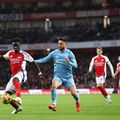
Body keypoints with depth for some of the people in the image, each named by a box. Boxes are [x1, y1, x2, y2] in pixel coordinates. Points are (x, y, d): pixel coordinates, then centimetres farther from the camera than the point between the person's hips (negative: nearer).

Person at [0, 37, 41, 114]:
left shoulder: (23, 54, 1)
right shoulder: (10, 54, 14)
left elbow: (33, 62, 7)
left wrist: (39, 72, 2)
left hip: (21, 74, -6)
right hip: (14, 76, 6)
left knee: (15, 79, -44)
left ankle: (19, 98, -56)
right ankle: (17, 108, 22)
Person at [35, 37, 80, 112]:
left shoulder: (69, 53, -4)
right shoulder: (54, 53, 2)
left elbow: (75, 65, -9)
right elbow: (45, 59, 7)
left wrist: (69, 63, -30)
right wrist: (34, 61, -4)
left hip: (68, 77, -1)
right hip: (58, 76, 1)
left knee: (74, 93, -6)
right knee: (54, 85, -31)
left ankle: (77, 102, 29)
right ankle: (54, 105, -30)